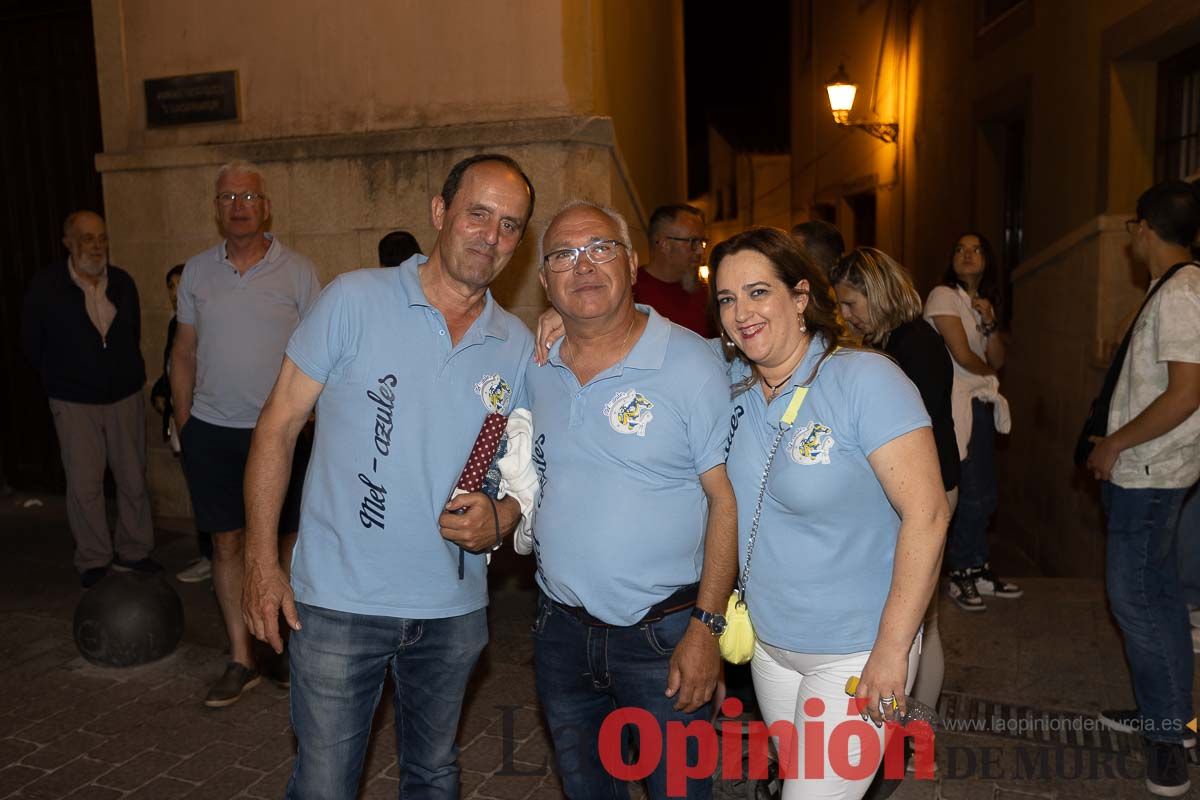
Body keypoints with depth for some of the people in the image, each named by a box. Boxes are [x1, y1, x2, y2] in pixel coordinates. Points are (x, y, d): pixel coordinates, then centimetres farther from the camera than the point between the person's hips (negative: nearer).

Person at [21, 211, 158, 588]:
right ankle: (93, 561, 14)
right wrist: (59, 379, 10)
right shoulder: (46, 286, -6)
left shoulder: (123, 283, 3)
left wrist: (131, 375, 13)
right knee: (84, 486, 0)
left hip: (126, 396, 3)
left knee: (133, 480, 7)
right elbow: (32, 344, 4)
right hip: (74, 403, -3)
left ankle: (133, 553, 21)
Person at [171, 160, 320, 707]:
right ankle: (241, 659, 19)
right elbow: (184, 353, 13)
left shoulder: (298, 272, -1)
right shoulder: (197, 271, 7)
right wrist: (183, 420, 8)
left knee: (289, 539, 5)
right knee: (226, 542, 7)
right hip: (212, 431, 3)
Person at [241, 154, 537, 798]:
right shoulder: (355, 300, -9)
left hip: (454, 610, 4)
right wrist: (260, 560, -8)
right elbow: (278, 427, -5)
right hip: (337, 602, -3)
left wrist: (500, 518, -12)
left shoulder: (518, 347, 2)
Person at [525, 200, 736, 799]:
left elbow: (726, 499, -14)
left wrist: (705, 626, -16)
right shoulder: (537, 369, 2)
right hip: (561, 628, 5)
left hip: (662, 634, -5)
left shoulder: (690, 363, -13)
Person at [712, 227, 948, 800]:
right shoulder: (732, 383, -2)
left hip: (856, 652, -6)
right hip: (768, 641, 6)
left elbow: (927, 515, -21)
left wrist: (892, 650, -20)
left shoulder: (865, 380, -19)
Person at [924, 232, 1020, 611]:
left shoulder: (984, 302, 18)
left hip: (981, 403, 8)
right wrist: (988, 373, 6)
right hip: (955, 404, -8)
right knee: (970, 492, -4)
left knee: (982, 493, 11)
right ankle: (963, 574, 10)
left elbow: (998, 360, 8)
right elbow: (963, 355, -13)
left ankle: (976, 571, 23)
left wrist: (990, 322, -7)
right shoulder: (943, 296, -6)